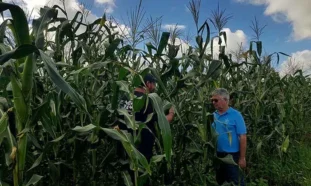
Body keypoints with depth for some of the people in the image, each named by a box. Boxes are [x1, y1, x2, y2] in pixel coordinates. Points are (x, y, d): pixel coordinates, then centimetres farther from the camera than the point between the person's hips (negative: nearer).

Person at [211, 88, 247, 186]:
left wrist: (242, 158, -15)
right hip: (217, 155, 5)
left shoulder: (236, 115, -12)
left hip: (232, 155, -5)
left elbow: (242, 137, -13)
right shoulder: (213, 116, 2)